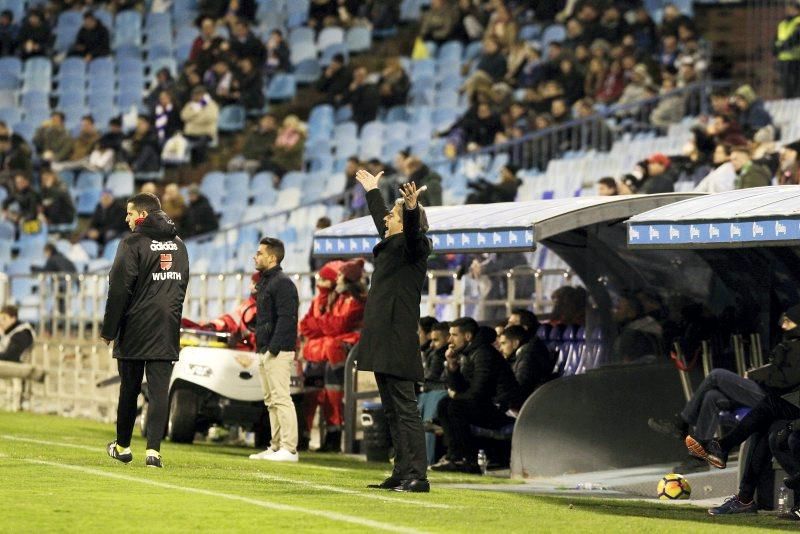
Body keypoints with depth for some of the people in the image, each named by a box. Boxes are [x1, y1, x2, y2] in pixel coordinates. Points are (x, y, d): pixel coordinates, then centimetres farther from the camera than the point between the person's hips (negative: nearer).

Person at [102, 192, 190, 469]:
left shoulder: (133, 243, -8)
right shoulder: (178, 244, 13)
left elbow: (119, 290, -11)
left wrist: (109, 330, -6)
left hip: (135, 331, -4)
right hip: (168, 332, 4)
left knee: (129, 389, 8)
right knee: (159, 391, -1)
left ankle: (123, 446, 21)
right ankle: (153, 450, -9)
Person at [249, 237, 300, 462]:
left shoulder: (283, 283, -11)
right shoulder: (264, 283, 20)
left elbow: (286, 318, -18)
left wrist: (273, 348, -22)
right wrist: (260, 347, 15)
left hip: (278, 352, -10)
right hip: (265, 352, 10)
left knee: (281, 399, -12)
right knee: (271, 401, 11)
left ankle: (289, 449, -13)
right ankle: (276, 447, 14)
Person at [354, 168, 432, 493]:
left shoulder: (413, 246, -6)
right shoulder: (391, 244, 19)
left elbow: (413, 232, -29)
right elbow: (381, 219, 38)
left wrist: (412, 209, -48)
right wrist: (372, 192, 52)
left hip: (398, 344, -10)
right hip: (384, 344, 10)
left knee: (405, 409, -13)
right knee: (392, 411, 10)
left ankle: (417, 476, -15)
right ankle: (401, 474, 13)